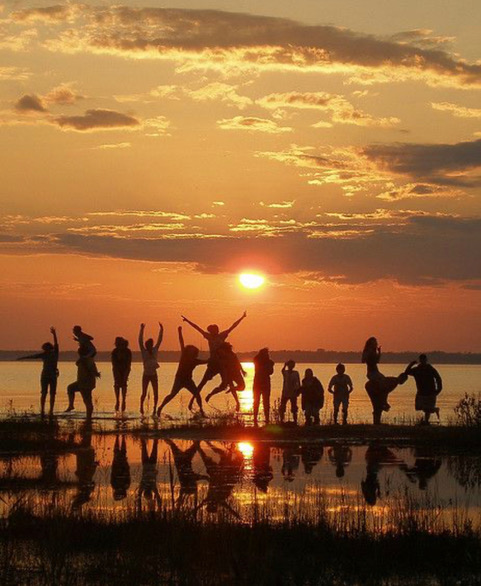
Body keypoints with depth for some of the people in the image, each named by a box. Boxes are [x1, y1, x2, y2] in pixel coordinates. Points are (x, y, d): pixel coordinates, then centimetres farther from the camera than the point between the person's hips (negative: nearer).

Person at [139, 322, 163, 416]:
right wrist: (142, 329, -25)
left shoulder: (155, 350, 5)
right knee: (144, 393, 0)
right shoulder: (144, 351, -5)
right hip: (146, 375, -3)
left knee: (156, 393, -4)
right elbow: (140, 341, -15)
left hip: (154, 374, 3)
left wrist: (161, 330, -6)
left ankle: (155, 408, 6)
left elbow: (159, 340, 2)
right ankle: (141, 406, 23)